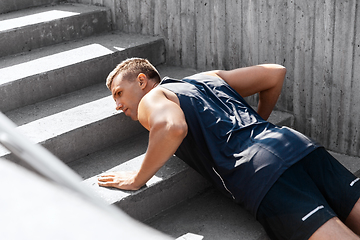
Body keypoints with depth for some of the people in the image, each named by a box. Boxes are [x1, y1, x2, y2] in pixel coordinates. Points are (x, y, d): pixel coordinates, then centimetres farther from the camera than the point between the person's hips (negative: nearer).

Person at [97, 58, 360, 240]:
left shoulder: (151, 100, 12)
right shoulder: (208, 78, 32)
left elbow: (173, 128, -14)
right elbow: (275, 73, 28)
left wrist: (137, 179, 1)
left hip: (260, 170, -7)